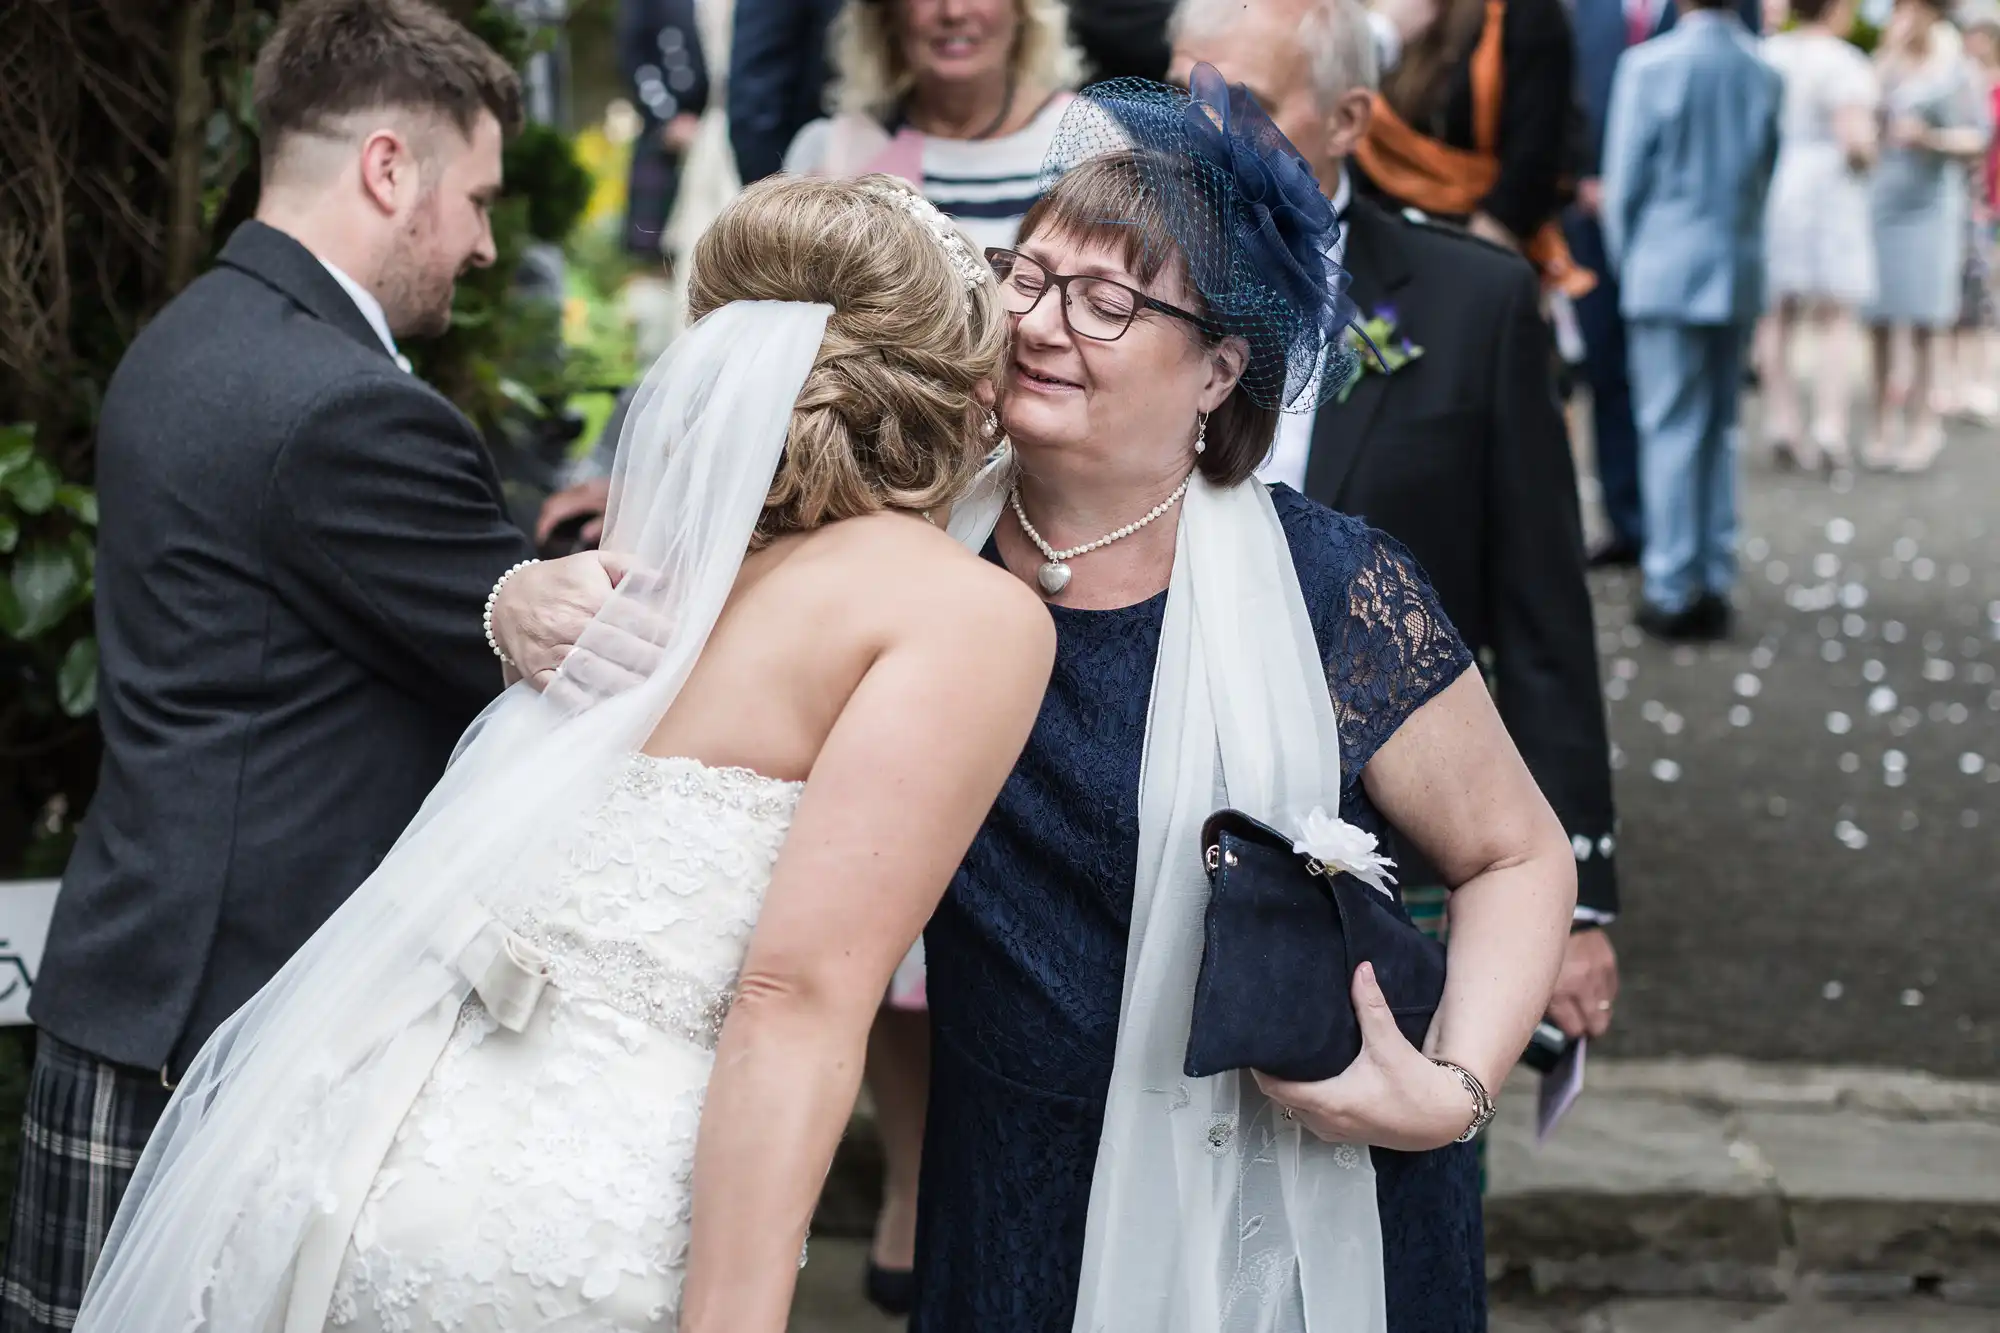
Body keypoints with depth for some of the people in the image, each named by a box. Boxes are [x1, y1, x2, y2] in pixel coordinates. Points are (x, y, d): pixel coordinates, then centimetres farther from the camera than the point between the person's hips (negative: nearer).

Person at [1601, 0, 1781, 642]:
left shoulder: (1648, 65, -11)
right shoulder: (1764, 73, 2)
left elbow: (1624, 180, -6)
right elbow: (1767, 174, 10)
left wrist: (1628, 261, 8)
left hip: (1668, 274, -4)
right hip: (1741, 272, 4)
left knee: (1671, 430, 1)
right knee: (1720, 431, 11)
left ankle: (1673, 591, 2)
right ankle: (1714, 584, 16)